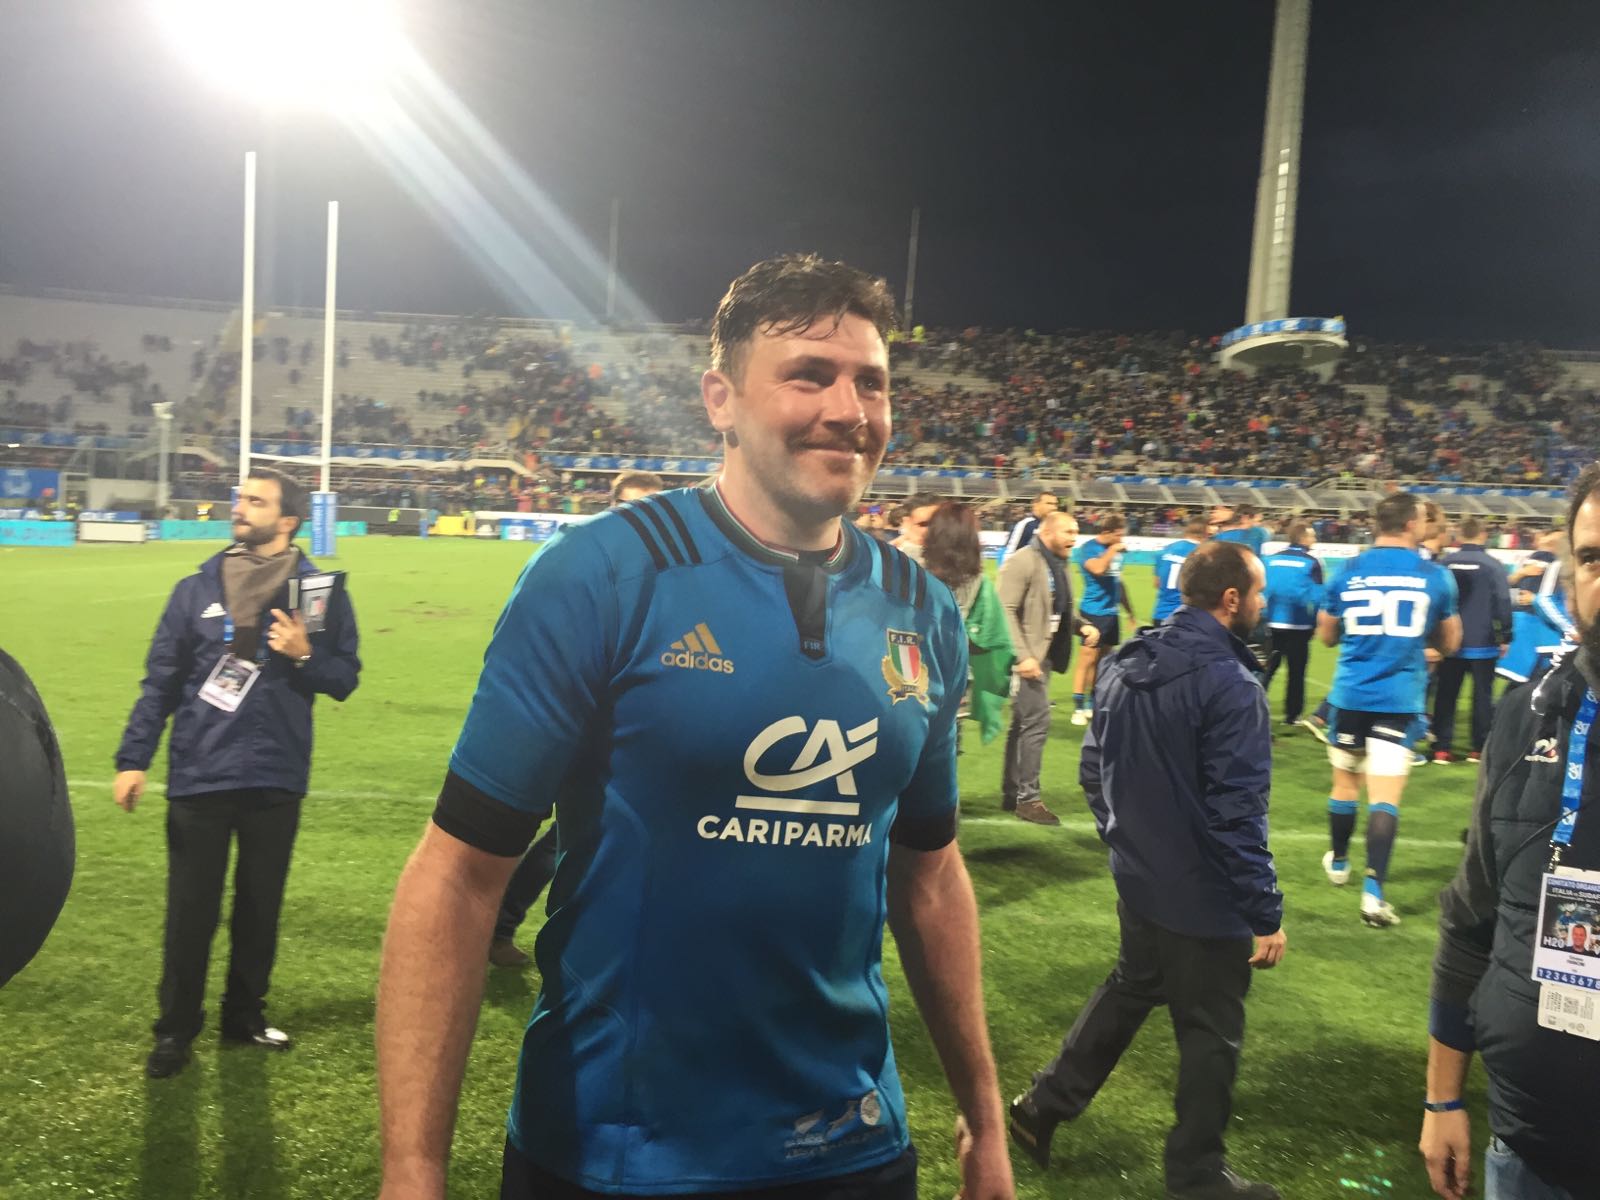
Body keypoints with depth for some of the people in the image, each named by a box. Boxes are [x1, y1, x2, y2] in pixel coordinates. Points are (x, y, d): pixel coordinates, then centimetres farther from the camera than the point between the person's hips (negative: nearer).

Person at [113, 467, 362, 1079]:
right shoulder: (196, 589, 2)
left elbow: (345, 680, 0)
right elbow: (161, 680, 3)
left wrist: (305, 655, -18)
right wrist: (133, 758, -3)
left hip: (277, 779, 0)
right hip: (198, 777, 0)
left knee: (260, 907, 13)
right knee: (190, 910, 7)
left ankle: (245, 1014, 31)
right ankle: (176, 1028, 24)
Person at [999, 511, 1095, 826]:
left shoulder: (1058, 566, 15)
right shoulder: (1022, 562, -13)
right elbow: (1006, 611, -19)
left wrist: (1082, 625, 2)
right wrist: (1023, 655, -24)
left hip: (1045, 655, 9)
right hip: (1027, 657, -9)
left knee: (1023, 725, 13)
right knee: (1036, 723, -10)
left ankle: (1011, 794, 22)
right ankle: (1028, 799, -2)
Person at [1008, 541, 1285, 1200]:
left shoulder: (1124, 665, 1)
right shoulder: (1231, 687, -23)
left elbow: (1093, 769, 9)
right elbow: (1237, 816, -23)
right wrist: (1266, 915, -15)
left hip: (1138, 881, 7)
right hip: (1205, 899, -7)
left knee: (1128, 989, 26)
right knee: (1211, 1034, 11)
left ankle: (1044, 1105, 32)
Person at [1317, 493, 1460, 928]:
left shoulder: (1347, 572, 0)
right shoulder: (1436, 576, -2)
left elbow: (1327, 635, 11)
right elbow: (1449, 644, 9)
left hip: (1349, 695, 2)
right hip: (1400, 699, -2)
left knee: (1346, 783, 18)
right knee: (1385, 797, -4)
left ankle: (1338, 863, 36)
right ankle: (1373, 892, -10)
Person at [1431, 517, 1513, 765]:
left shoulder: (1445, 563, -2)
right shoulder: (1493, 565, -8)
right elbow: (1503, 602, -7)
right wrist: (1505, 637, 3)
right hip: (1483, 643, -2)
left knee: (1446, 695, 7)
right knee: (1483, 695, 9)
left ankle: (1442, 748, 6)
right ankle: (1479, 748, 11)